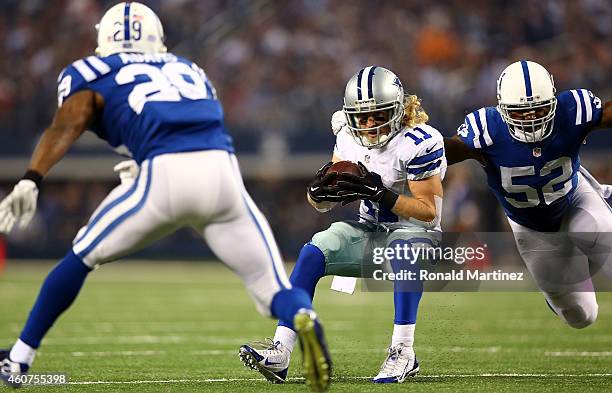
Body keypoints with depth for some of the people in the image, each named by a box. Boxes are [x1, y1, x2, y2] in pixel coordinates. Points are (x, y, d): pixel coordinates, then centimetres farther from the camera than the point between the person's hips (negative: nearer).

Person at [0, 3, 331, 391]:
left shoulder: (93, 75, 21)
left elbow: (65, 127, 2)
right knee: (273, 287, 8)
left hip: (165, 175, -2)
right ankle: (304, 319, -26)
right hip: (224, 173, 2)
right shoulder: (189, 70, 34)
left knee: (82, 257, 19)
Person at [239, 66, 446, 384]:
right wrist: (321, 191, -22)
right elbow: (321, 202, 3)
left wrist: (378, 193, -30)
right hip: (369, 232, 5)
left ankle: (403, 352, -38)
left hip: (414, 230, -5)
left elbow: (428, 211, -19)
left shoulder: (417, 142, -18)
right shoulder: (350, 137, 0)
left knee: (403, 246, -40)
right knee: (314, 251, -21)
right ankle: (279, 353, -25)